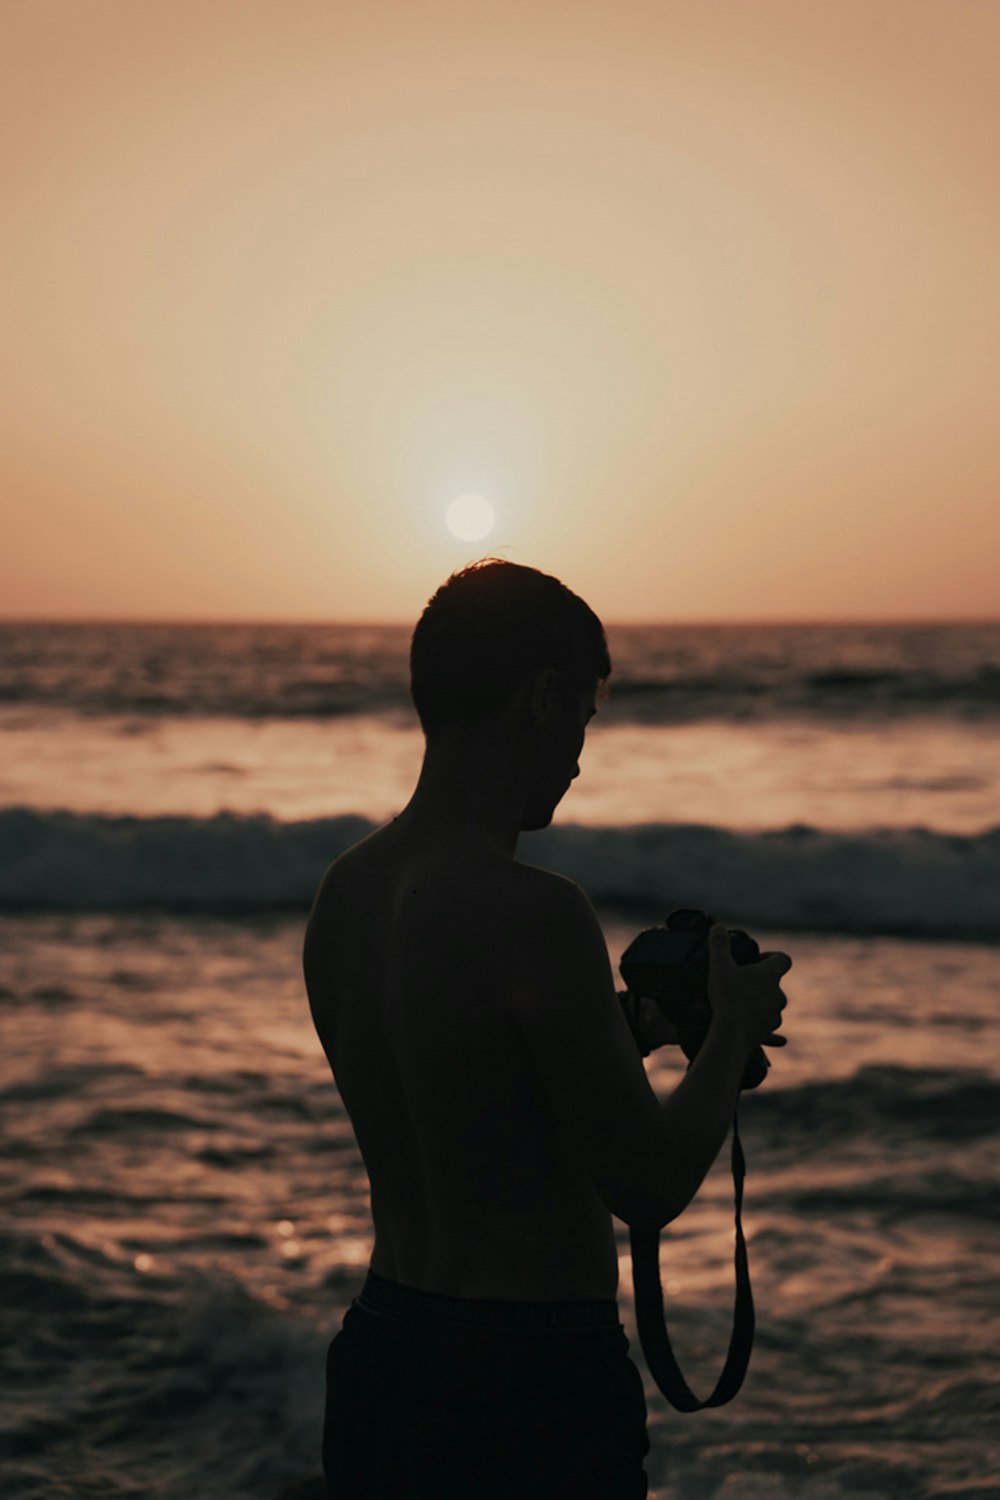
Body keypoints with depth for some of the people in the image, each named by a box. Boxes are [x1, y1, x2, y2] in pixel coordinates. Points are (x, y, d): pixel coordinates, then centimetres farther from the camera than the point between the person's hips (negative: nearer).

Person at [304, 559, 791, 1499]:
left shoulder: (342, 893, 3)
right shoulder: (534, 914, -22)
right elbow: (650, 1190, -15)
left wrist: (633, 1026, 20)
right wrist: (733, 1026, 1)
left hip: (382, 1350, 8)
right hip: (530, 1387, -8)